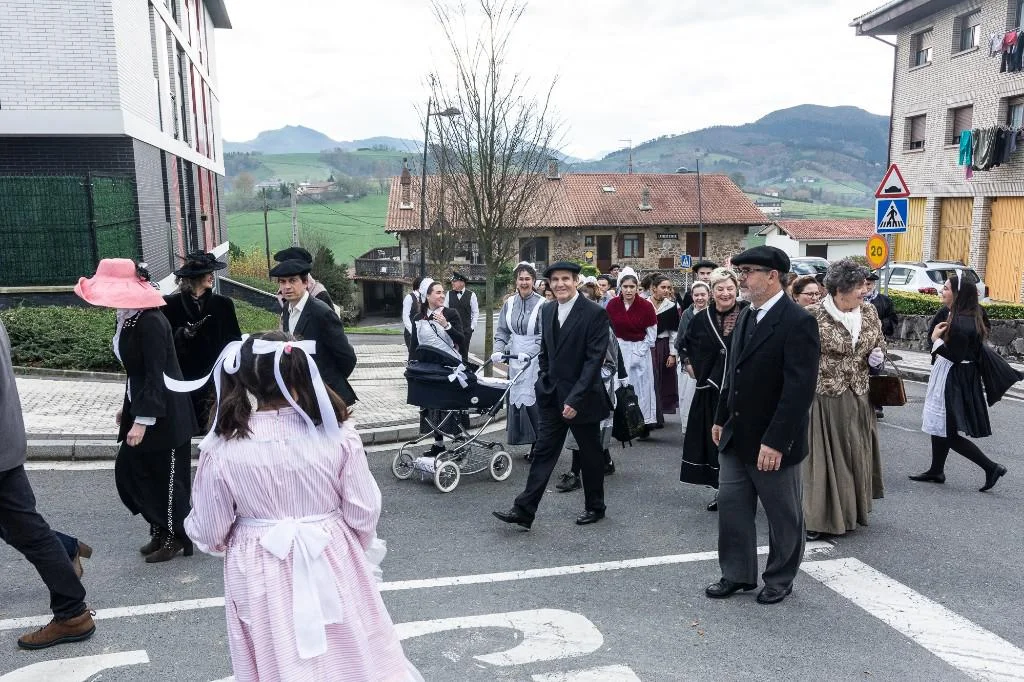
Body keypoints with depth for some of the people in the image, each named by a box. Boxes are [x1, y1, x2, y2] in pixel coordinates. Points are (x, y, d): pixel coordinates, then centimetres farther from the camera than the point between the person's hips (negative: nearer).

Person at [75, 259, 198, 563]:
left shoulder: (151, 322, -22)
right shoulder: (128, 318, 6)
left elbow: (156, 375, -24)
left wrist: (142, 420, -24)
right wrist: (129, 408, 19)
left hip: (164, 413, -9)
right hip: (141, 405, 9)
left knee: (166, 475, 5)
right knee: (128, 469, 13)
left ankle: (176, 538, 23)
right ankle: (160, 529, 28)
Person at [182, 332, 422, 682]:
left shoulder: (221, 447, -16)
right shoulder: (336, 433, -17)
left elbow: (209, 533, -5)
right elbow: (364, 512, -9)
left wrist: (231, 544, 18)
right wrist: (359, 548, 12)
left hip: (261, 575, 0)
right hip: (332, 564, 0)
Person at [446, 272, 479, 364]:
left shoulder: (471, 295, -1)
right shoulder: (449, 294, 4)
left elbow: (476, 312, 4)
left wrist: (472, 327, -1)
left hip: (466, 330, -1)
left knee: (464, 353, 6)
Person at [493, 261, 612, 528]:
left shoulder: (595, 313, -14)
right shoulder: (547, 310, 6)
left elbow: (594, 359, -18)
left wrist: (575, 398, -21)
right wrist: (545, 382, 9)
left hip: (582, 397, -5)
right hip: (552, 396, 5)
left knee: (590, 454, 11)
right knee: (543, 452, 4)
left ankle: (595, 507, 29)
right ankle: (523, 511, 6)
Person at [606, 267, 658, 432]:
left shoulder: (646, 306, -9)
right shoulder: (613, 304, -6)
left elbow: (652, 334, -2)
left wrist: (638, 353, -6)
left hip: (640, 350, -1)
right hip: (619, 349, 1)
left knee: (642, 386, 3)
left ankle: (644, 424, 13)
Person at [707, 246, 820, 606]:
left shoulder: (798, 322, -18)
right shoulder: (746, 316, 8)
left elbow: (799, 388, -23)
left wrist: (775, 441, -25)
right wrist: (721, 418, 13)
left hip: (772, 441, -7)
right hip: (735, 436, 8)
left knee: (783, 515, 12)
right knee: (731, 506, 13)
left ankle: (779, 580, 29)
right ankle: (737, 574, 28)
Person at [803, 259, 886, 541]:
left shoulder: (869, 312, 4)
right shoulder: (813, 315, -14)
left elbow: (880, 342, 16)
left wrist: (877, 356, 0)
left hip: (858, 398, 6)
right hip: (824, 398, -5)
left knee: (856, 453, 13)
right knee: (824, 455, 0)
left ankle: (850, 511, 30)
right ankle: (818, 518, 10)